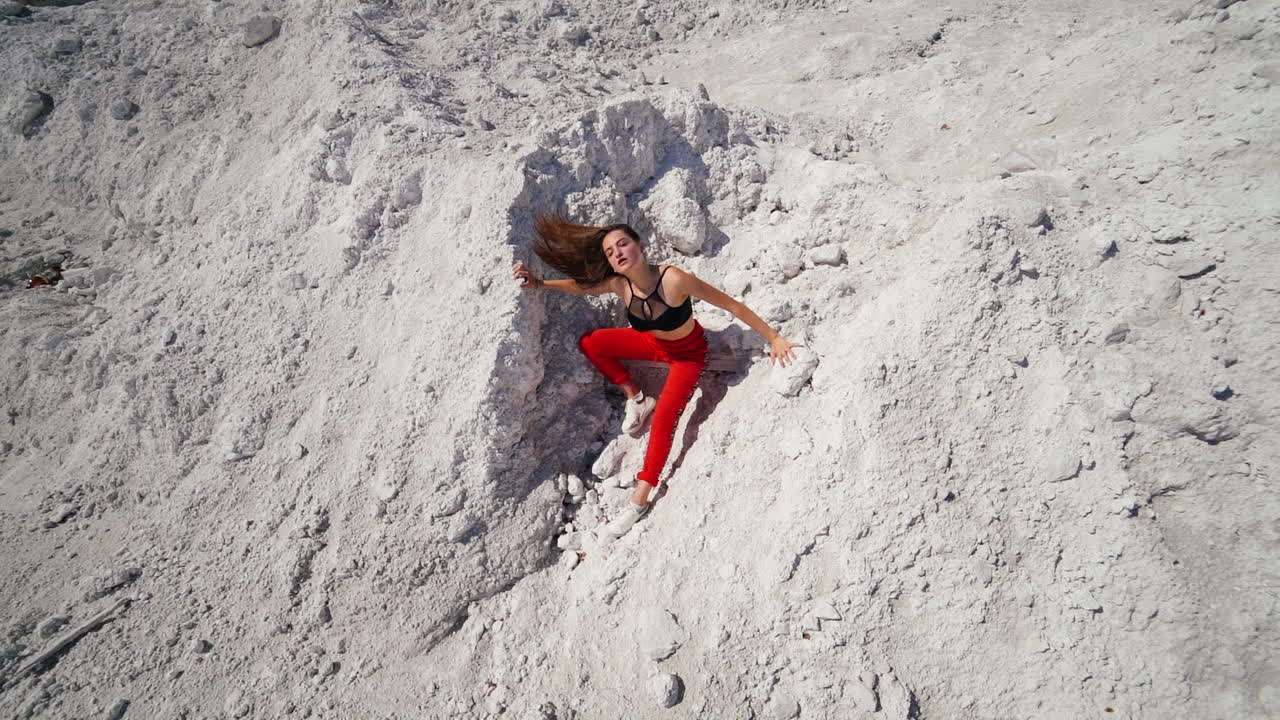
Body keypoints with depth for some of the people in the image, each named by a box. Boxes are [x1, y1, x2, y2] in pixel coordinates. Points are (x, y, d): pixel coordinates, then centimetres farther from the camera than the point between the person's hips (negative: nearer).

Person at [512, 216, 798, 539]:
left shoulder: (675, 279, -37)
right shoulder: (618, 284, -22)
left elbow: (732, 306, -29)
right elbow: (581, 285, 0)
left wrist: (773, 337, -25)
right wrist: (539, 283, -13)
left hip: (688, 354, -5)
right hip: (652, 342, 5)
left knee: (663, 419, -18)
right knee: (589, 343, -3)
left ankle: (639, 500, -7)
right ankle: (636, 398, 10)